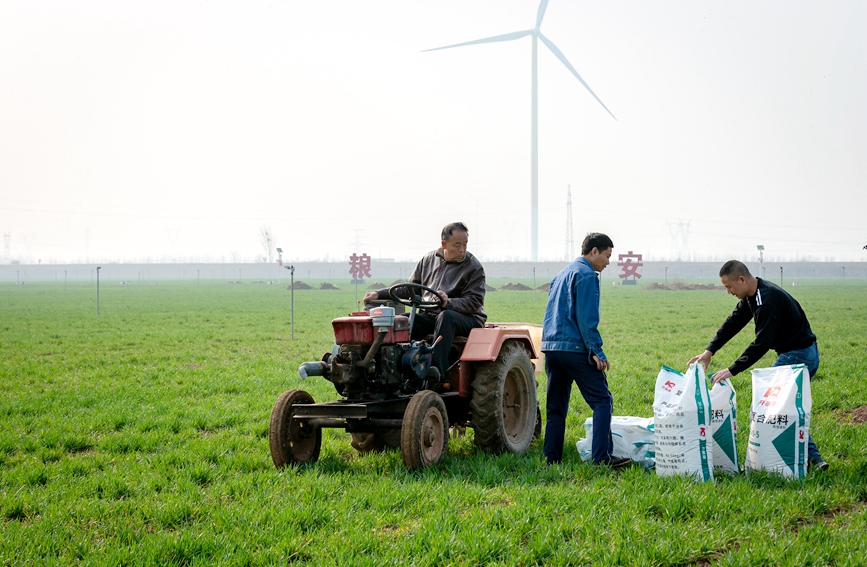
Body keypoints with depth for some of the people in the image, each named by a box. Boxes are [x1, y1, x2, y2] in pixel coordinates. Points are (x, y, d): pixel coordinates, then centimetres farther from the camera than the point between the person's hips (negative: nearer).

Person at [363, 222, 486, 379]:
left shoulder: (474, 267, -2)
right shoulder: (430, 259, 12)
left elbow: (474, 302, -11)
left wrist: (448, 302, -30)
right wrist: (379, 294, 6)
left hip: (467, 318, -4)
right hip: (430, 315, 5)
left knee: (446, 316, -39)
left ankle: (437, 371, -48)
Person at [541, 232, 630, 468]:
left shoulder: (561, 274, 22)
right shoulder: (587, 275, -6)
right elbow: (586, 319, -14)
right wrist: (597, 351, -15)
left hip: (551, 347, 9)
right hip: (575, 348, -9)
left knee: (556, 406, 11)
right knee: (602, 400, -6)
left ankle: (551, 458, 11)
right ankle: (602, 456, -13)